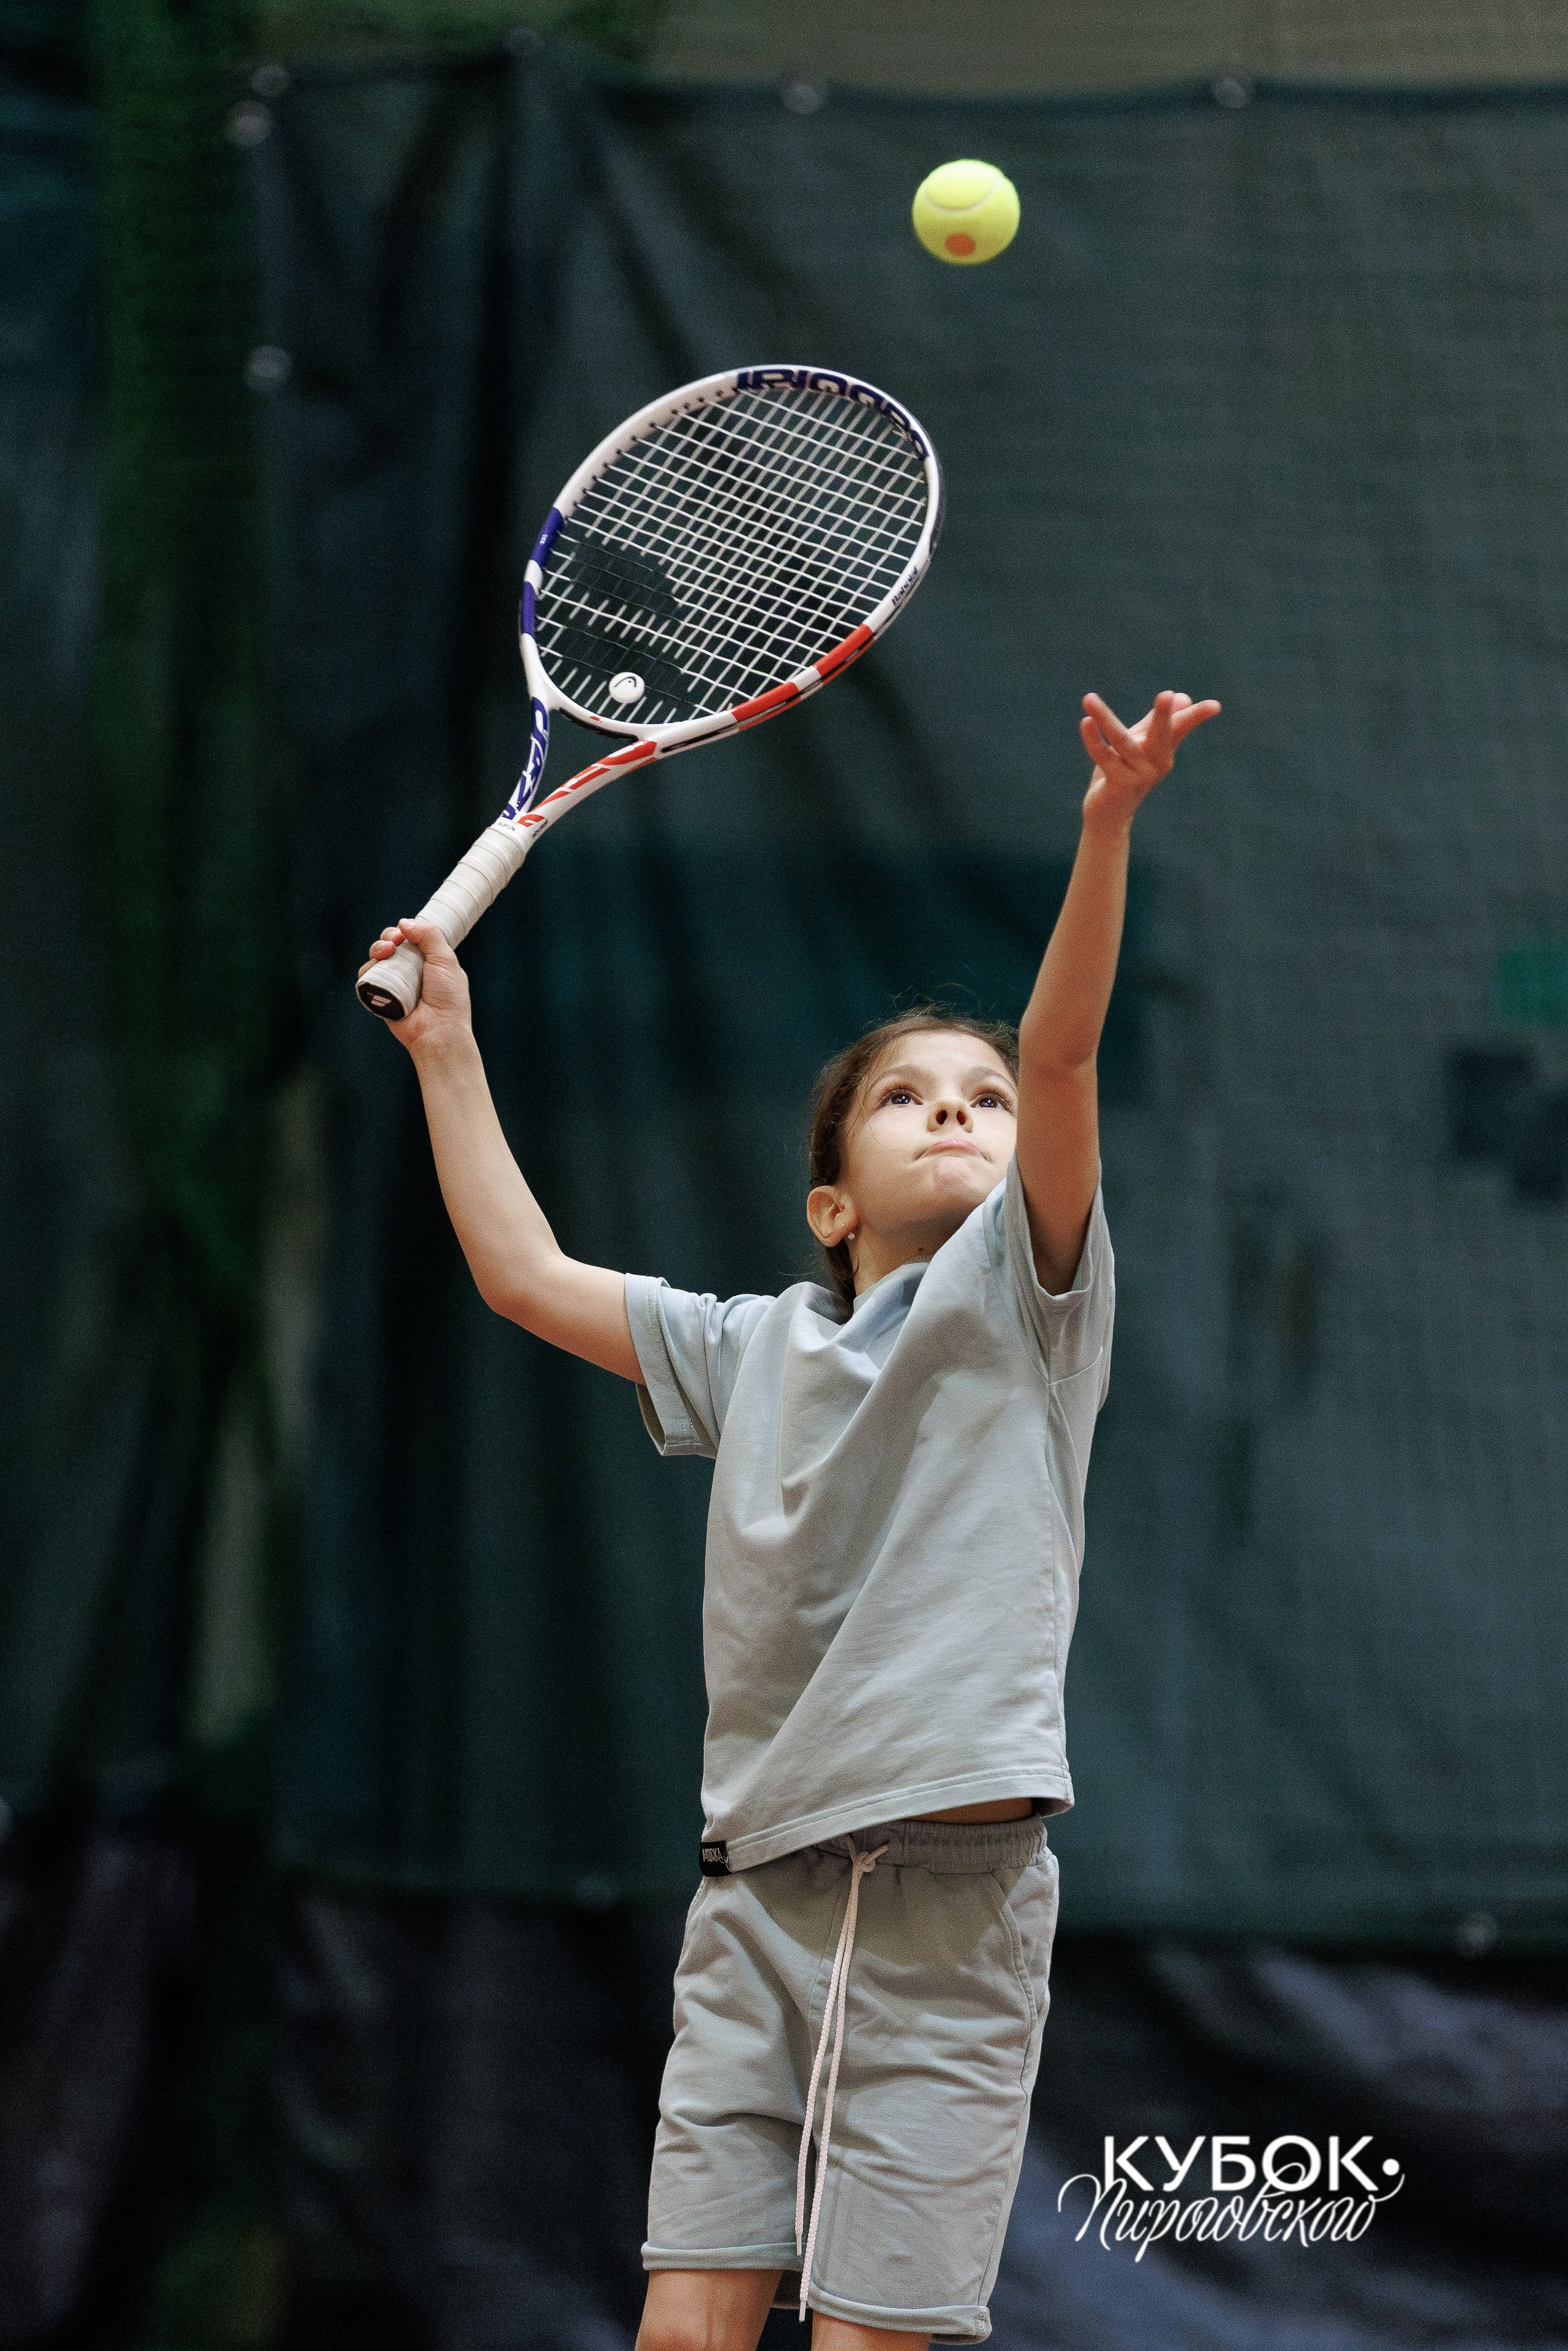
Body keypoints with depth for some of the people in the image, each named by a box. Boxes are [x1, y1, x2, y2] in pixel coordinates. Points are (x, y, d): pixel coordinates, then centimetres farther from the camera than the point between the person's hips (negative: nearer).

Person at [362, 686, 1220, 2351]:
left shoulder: (1021, 1292, 5)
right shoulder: (752, 1350, 18)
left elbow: (1061, 1052, -10)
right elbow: (524, 1273, 25)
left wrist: (1108, 828, -26)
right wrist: (449, 1049, 26)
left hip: (948, 1900, -4)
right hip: (756, 1888, 4)